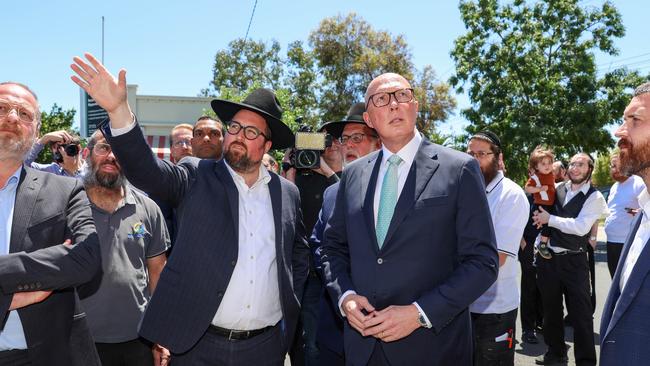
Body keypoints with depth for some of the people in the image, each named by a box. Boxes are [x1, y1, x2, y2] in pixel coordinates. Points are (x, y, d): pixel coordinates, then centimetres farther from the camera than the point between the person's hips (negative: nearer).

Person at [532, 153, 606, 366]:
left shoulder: (594, 197, -7)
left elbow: (580, 227, -19)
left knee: (580, 311, 1)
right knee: (551, 308, 16)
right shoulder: (557, 189, 5)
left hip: (574, 260, -4)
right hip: (547, 256, 5)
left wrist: (549, 219, -14)